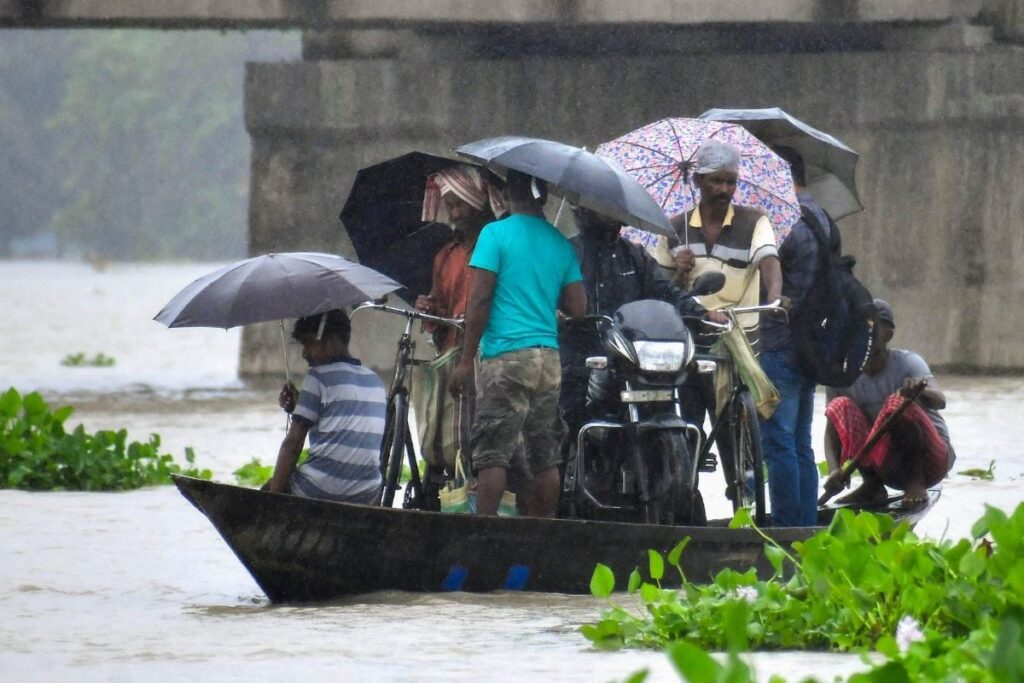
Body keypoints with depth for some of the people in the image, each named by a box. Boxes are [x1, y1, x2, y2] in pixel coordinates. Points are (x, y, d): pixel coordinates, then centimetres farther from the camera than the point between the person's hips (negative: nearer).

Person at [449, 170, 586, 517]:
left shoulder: (496, 234, -4)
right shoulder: (561, 243, 11)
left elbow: (479, 299, -9)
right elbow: (577, 308, 9)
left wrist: (466, 361, -7)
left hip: (506, 357, -5)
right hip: (549, 357, 5)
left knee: (492, 453, -8)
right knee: (545, 458, 8)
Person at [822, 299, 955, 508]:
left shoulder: (907, 363, -16)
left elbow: (939, 401, -34)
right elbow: (832, 428, -9)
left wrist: (921, 390, -59)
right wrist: (834, 469, -29)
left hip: (931, 458, -4)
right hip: (889, 466, 4)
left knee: (899, 402, -30)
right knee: (840, 406, -14)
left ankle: (915, 482, -16)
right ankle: (872, 485, -10)